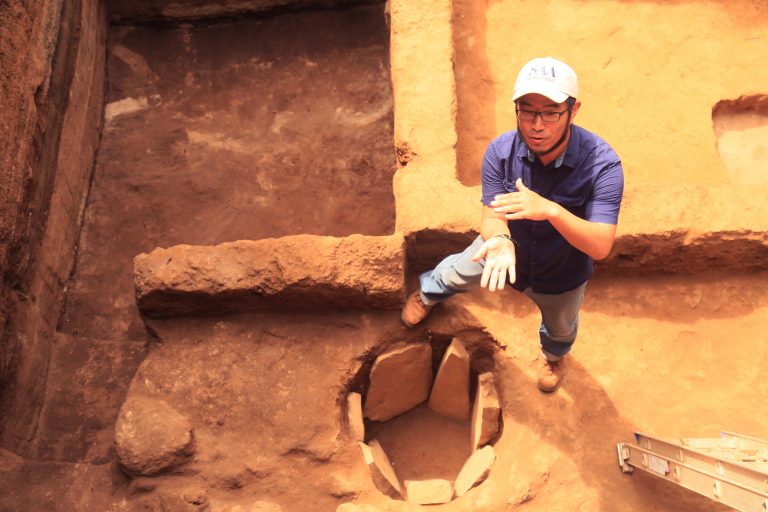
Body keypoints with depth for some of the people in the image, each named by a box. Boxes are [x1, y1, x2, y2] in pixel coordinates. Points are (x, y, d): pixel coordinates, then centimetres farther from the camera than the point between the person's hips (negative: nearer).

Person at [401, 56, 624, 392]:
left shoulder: (602, 164, -39)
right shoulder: (500, 153, -31)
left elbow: (600, 247, -44)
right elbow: (492, 216, -29)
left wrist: (550, 210, -61)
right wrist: (500, 241, -55)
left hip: (562, 273, 0)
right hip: (507, 248, 1)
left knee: (561, 326, 32)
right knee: (455, 275, 29)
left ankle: (553, 355, 71)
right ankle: (428, 293, 69)